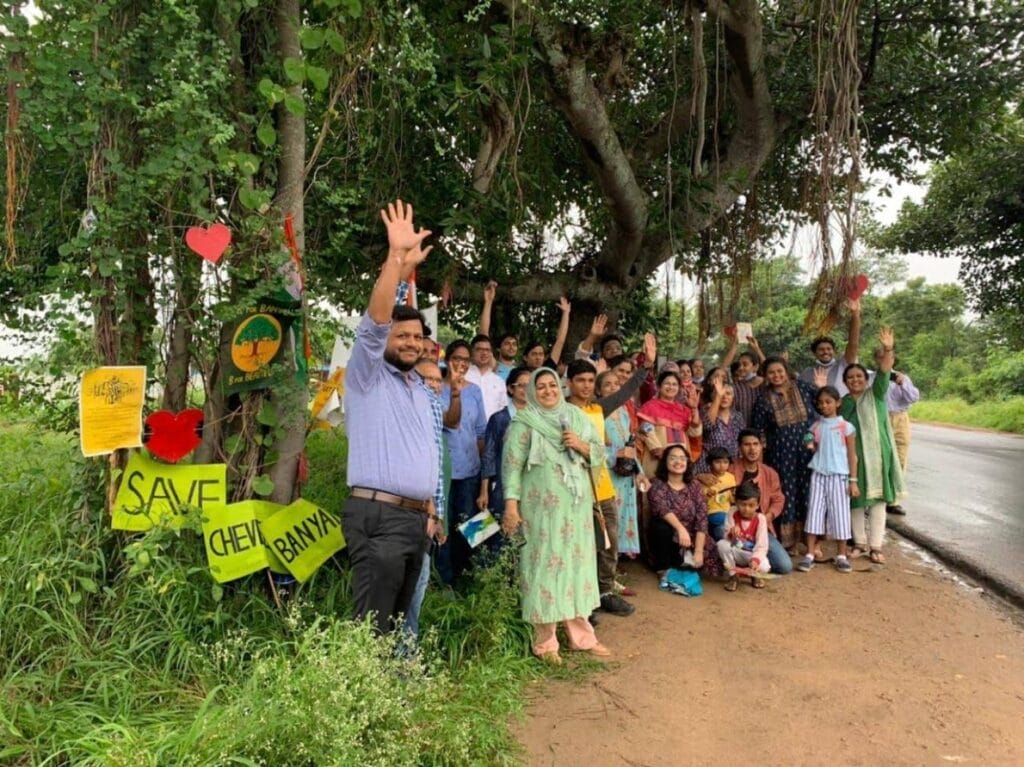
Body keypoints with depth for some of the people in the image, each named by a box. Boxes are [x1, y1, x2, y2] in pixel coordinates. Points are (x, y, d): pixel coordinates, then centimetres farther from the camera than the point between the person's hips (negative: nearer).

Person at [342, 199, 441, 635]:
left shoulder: (421, 390, 20)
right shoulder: (367, 376, -1)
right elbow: (373, 322, -18)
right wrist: (397, 258, -26)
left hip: (416, 518, 8)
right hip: (378, 516, -7)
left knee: (397, 621, 13)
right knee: (372, 626, -9)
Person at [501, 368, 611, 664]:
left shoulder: (577, 417, 12)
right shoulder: (523, 423, -3)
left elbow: (600, 452, 12)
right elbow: (512, 464, -9)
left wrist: (581, 445, -8)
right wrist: (511, 504, -17)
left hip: (577, 505, 5)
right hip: (542, 507, -5)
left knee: (577, 563, 11)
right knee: (545, 566, -2)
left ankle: (580, 634, 23)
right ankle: (545, 641, 8)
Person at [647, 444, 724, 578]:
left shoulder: (695, 486, -1)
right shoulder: (657, 485, -7)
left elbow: (702, 519, -10)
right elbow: (661, 508, -26)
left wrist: (698, 551, -21)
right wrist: (680, 528, -42)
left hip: (692, 539, 3)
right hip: (666, 540, -2)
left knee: (710, 557, -22)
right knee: (661, 526, -32)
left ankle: (686, 560, 10)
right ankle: (663, 567, -10)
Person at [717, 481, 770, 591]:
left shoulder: (760, 519, -15)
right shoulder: (733, 516, -11)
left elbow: (762, 545, -20)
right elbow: (727, 539, -15)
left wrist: (755, 559, -39)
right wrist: (731, 534, -40)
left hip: (753, 554, -2)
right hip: (736, 553, 2)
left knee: (764, 567, -34)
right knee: (722, 544, -29)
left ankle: (755, 576, 8)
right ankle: (733, 576, -8)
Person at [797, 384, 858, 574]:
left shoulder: (846, 426, -2)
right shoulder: (816, 426, 6)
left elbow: (852, 455, -1)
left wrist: (853, 480, -5)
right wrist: (811, 446, -8)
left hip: (839, 475, -2)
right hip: (818, 474, 3)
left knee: (840, 514, 2)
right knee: (814, 512, 1)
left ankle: (841, 556, 13)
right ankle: (809, 555, 4)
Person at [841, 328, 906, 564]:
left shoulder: (876, 394, -1)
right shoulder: (843, 403, 6)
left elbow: (883, 374, -18)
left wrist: (887, 350, -35)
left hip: (876, 453, -2)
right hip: (852, 456, 2)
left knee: (877, 500, 3)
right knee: (855, 500, 7)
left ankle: (875, 546, 12)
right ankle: (860, 543, 21)